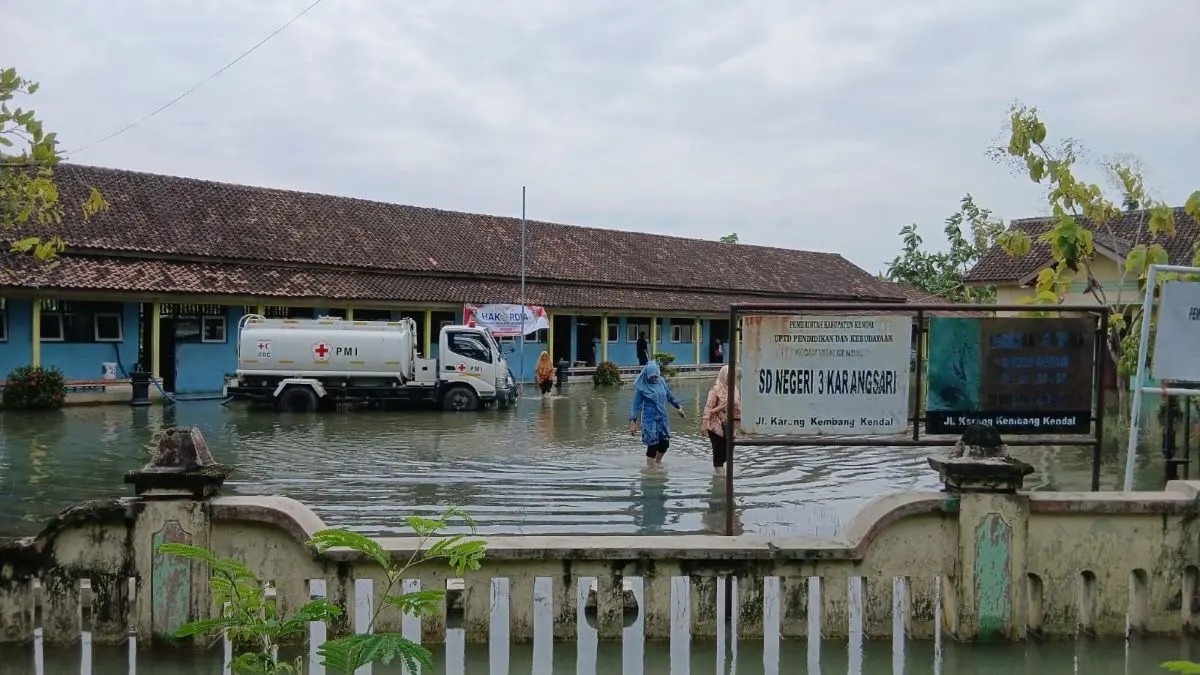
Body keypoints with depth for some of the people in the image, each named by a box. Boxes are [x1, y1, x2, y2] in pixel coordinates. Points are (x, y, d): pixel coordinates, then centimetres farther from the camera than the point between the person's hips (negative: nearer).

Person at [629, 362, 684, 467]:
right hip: (650, 419, -5)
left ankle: (657, 463, 32)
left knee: (665, 443, 8)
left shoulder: (661, 382, 3)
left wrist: (678, 406, 20)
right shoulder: (642, 387, -11)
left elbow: (669, 395, 19)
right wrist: (633, 422, -13)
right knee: (652, 445, -9)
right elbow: (636, 405, -9)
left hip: (662, 418, 5)